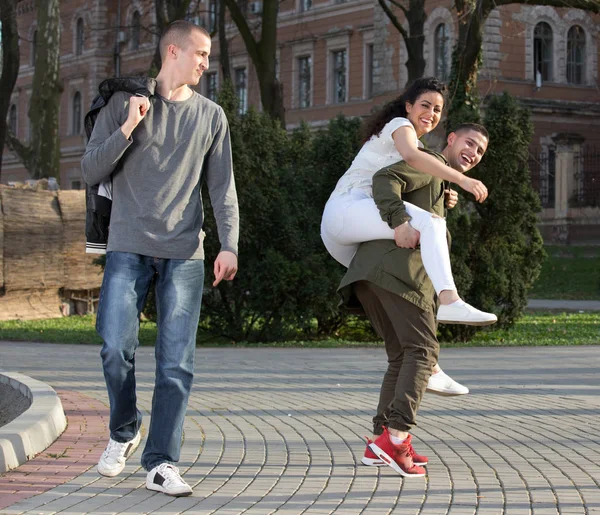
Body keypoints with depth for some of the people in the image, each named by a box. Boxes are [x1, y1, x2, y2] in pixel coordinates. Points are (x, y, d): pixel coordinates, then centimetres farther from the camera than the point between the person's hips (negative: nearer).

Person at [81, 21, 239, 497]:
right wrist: (127, 129, -9)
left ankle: (161, 463, -1)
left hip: (185, 253, 1)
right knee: (117, 349, -11)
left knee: (176, 362, -5)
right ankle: (124, 431, 16)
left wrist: (230, 245, -3)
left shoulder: (211, 116, 13)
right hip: (129, 247, -1)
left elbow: (223, 189, 10)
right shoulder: (124, 104, 8)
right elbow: (91, 172, 4)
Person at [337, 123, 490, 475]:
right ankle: (396, 436, -24)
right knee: (422, 351, -11)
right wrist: (400, 221, -22)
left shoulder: (440, 186, 38)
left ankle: (383, 443, 5)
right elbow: (385, 179, -9)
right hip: (399, 267, -9)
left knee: (403, 357, 12)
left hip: (368, 275, 9)